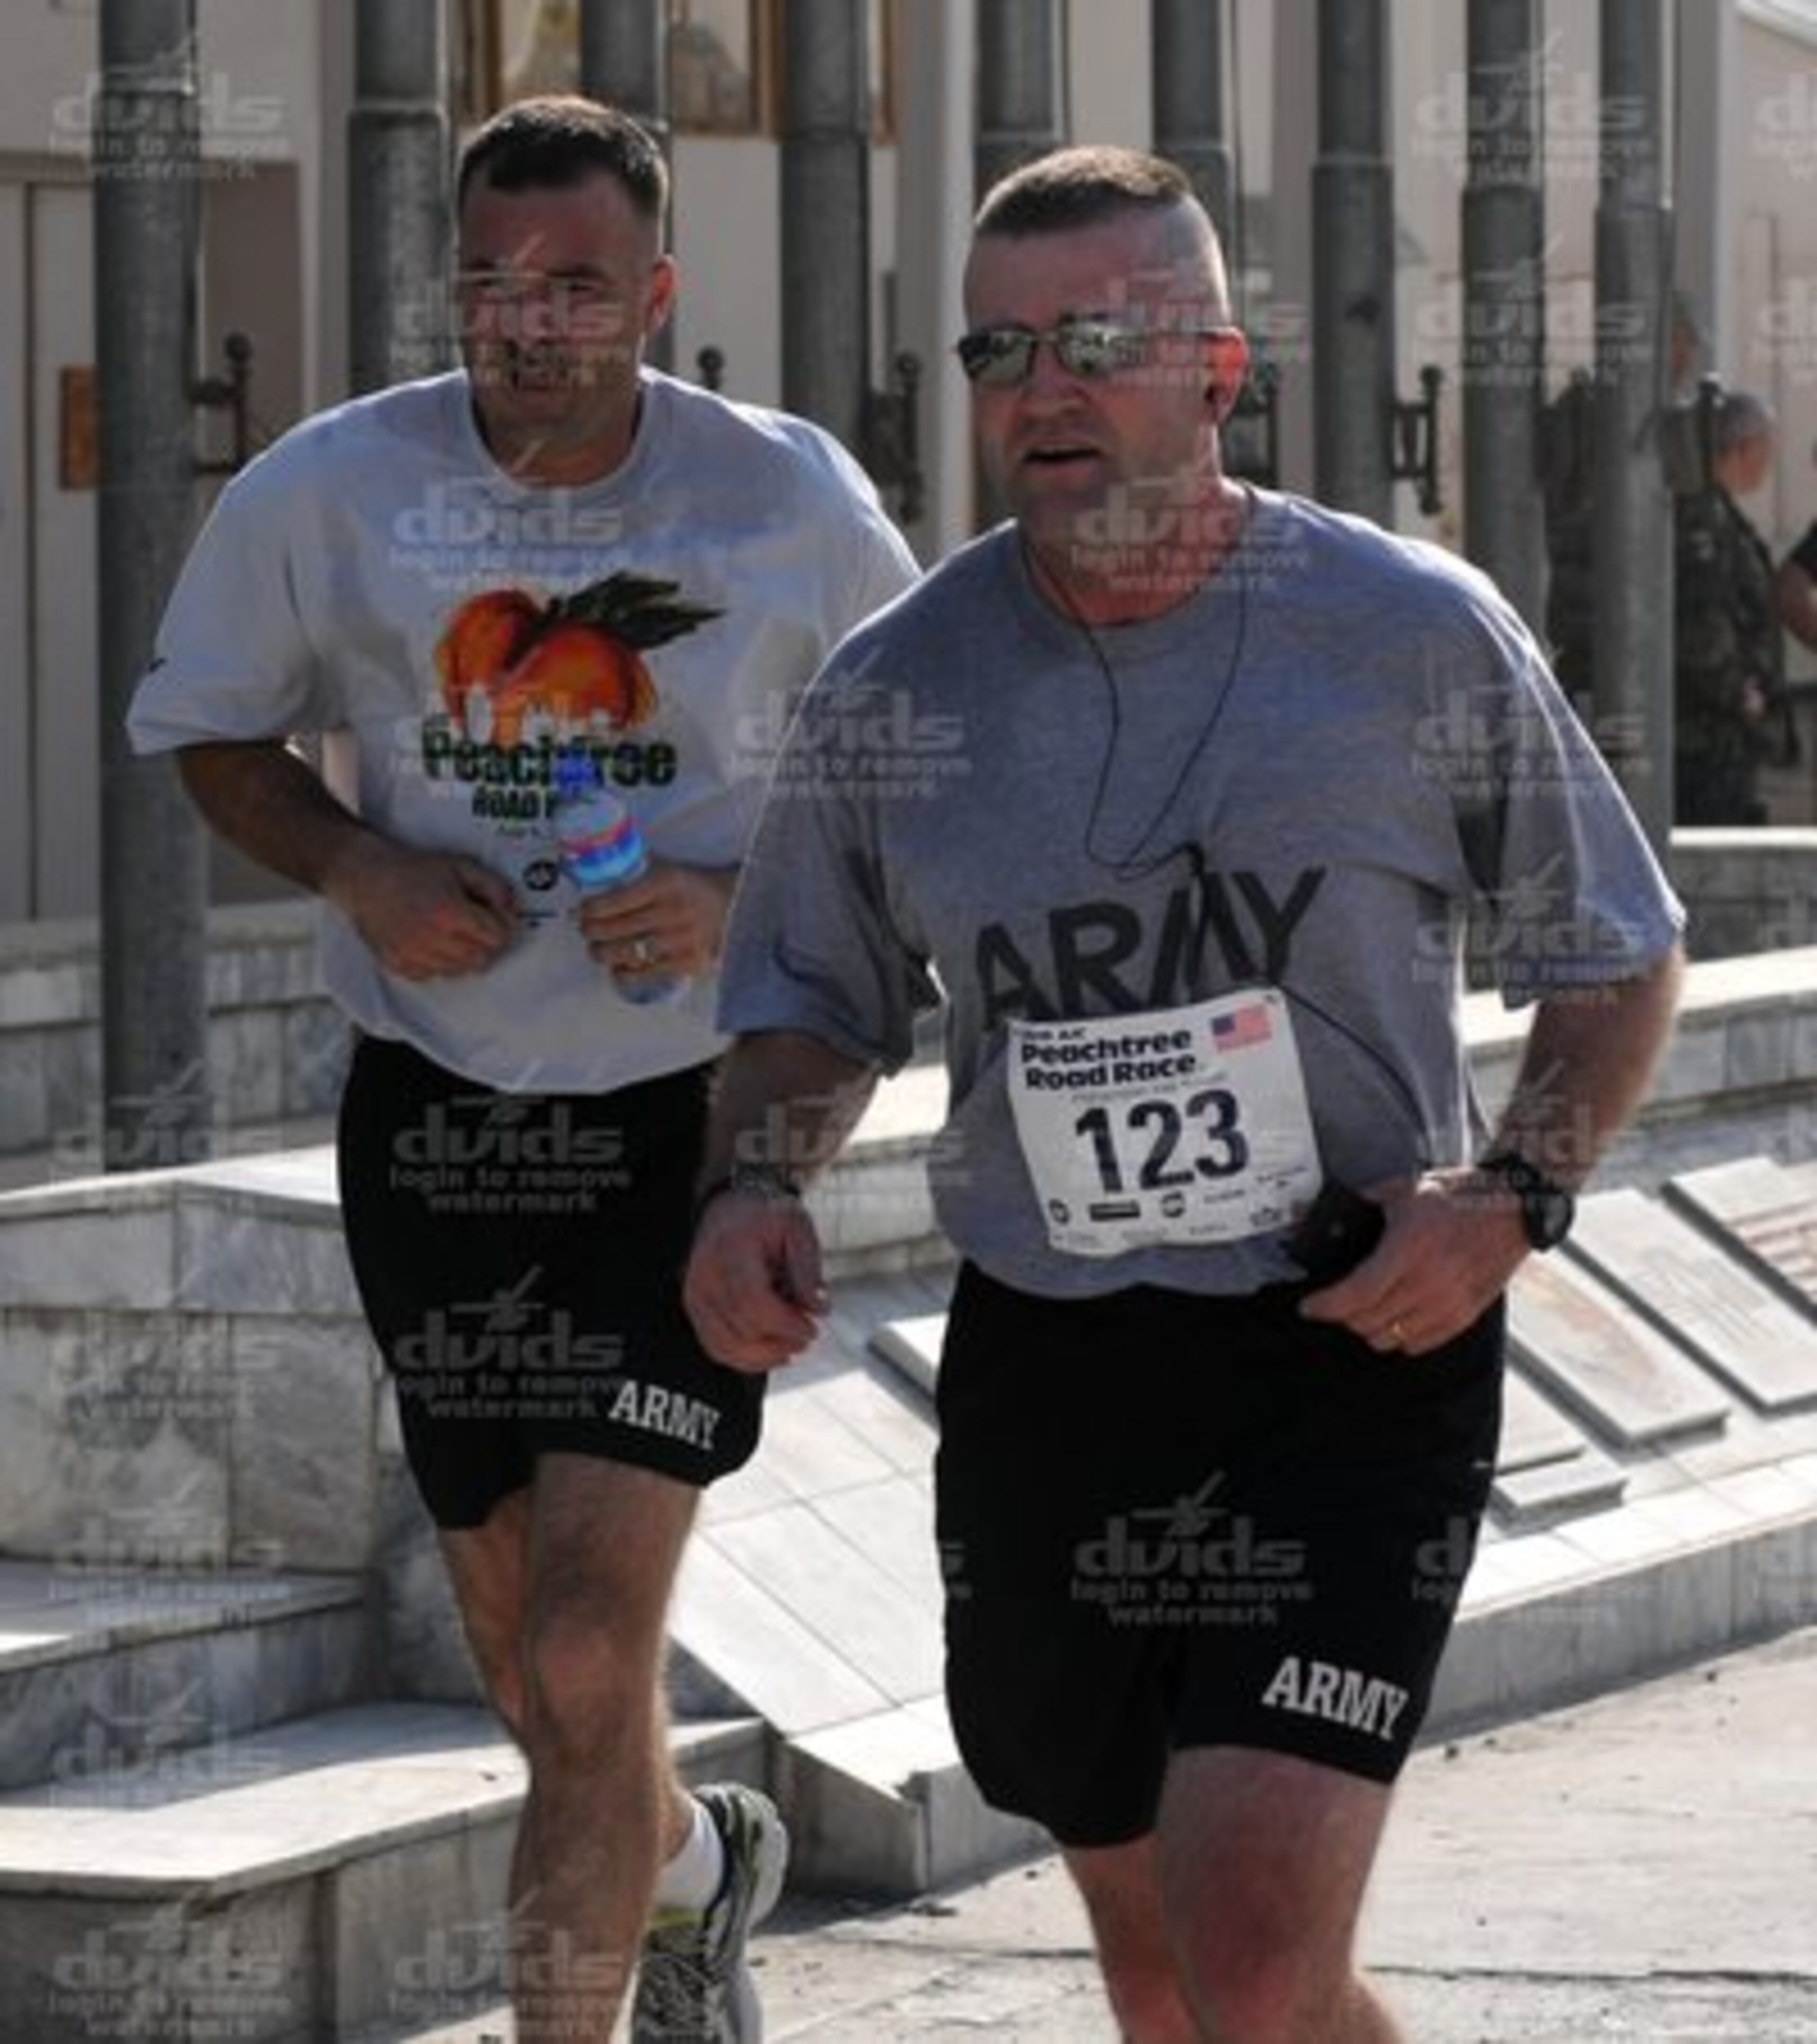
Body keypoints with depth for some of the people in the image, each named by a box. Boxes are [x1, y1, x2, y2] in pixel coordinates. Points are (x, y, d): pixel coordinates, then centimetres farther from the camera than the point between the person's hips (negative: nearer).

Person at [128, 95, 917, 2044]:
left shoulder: (793, 504, -6)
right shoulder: (330, 490, -4)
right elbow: (208, 729, 11)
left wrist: (750, 902, -13)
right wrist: (356, 868, -9)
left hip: (684, 1118, -3)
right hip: (434, 1109, 3)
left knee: (587, 1662, -14)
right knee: (532, 1670, 14)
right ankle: (697, 1856, 47)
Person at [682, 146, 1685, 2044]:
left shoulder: (1413, 635, -4)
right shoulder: (892, 690, 3)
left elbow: (1616, 958, 7)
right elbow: (809, 1004, 17)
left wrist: (1515, 1191, -10)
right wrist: (749, 1184, -4)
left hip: (1352, 1347, -4)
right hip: (1043, 1370, 4)